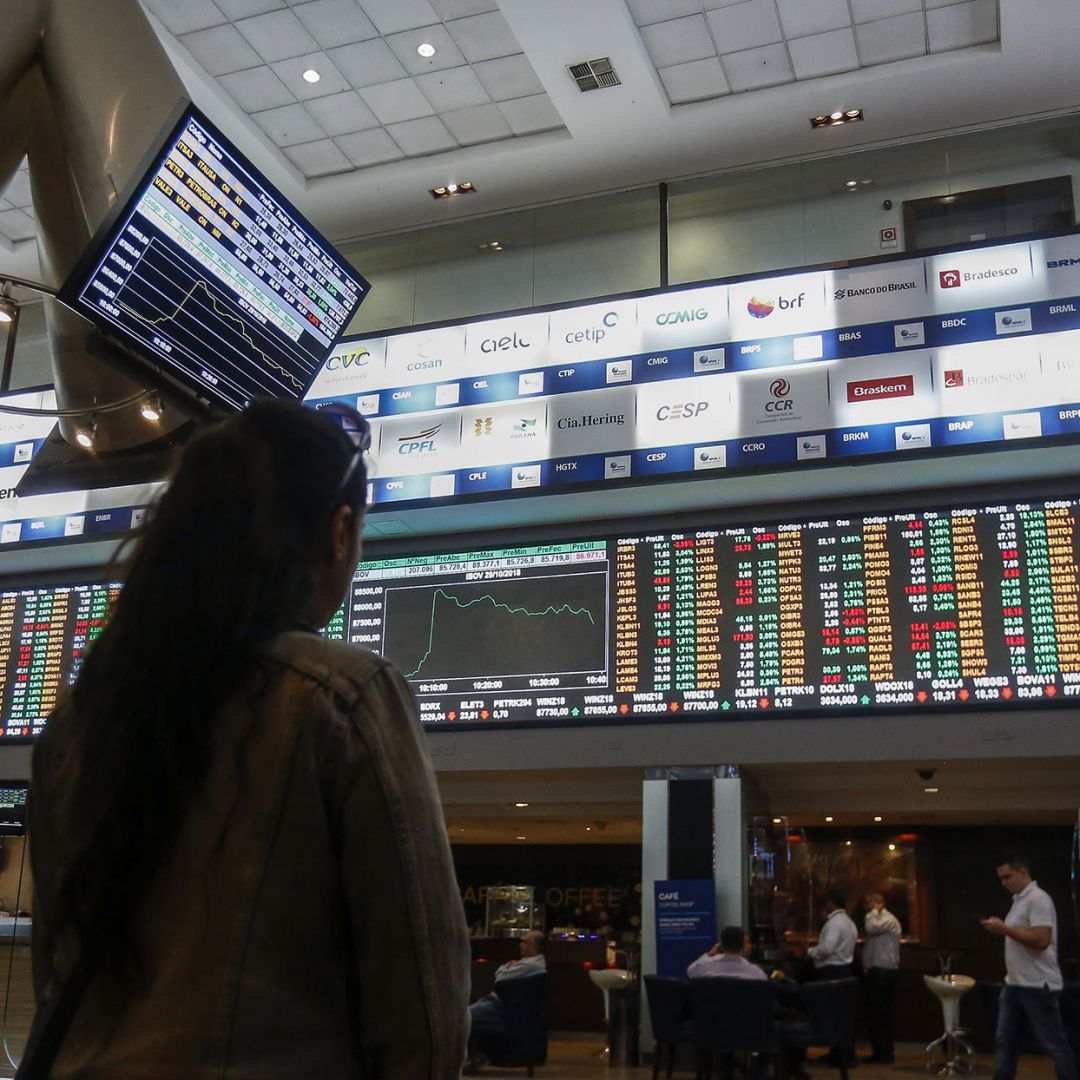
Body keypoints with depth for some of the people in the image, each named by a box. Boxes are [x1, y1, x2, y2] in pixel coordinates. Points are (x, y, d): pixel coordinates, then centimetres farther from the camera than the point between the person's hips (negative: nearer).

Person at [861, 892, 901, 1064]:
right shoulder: (879, 920, 18)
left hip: (882, 972, -10)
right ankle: (880, 1052, 18)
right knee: (875, 1014, 12)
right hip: (876, 972, 10)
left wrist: (873, 912, -13)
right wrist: (867, 966, 12)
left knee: (879, 1014, -7)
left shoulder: (889, 920, -12)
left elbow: (870, 928, -29)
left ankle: (884, 1054, -3)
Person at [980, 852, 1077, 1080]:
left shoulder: (1038, 899, -15)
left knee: (1053, 1045, 0)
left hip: (1038, 986, -10)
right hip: (1014, 984, 10)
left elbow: (1041, 940, -25)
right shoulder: (1019, 900, 14)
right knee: (1005, 1041, 11)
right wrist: (1000, 930, 7)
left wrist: (1005, 929, -21)